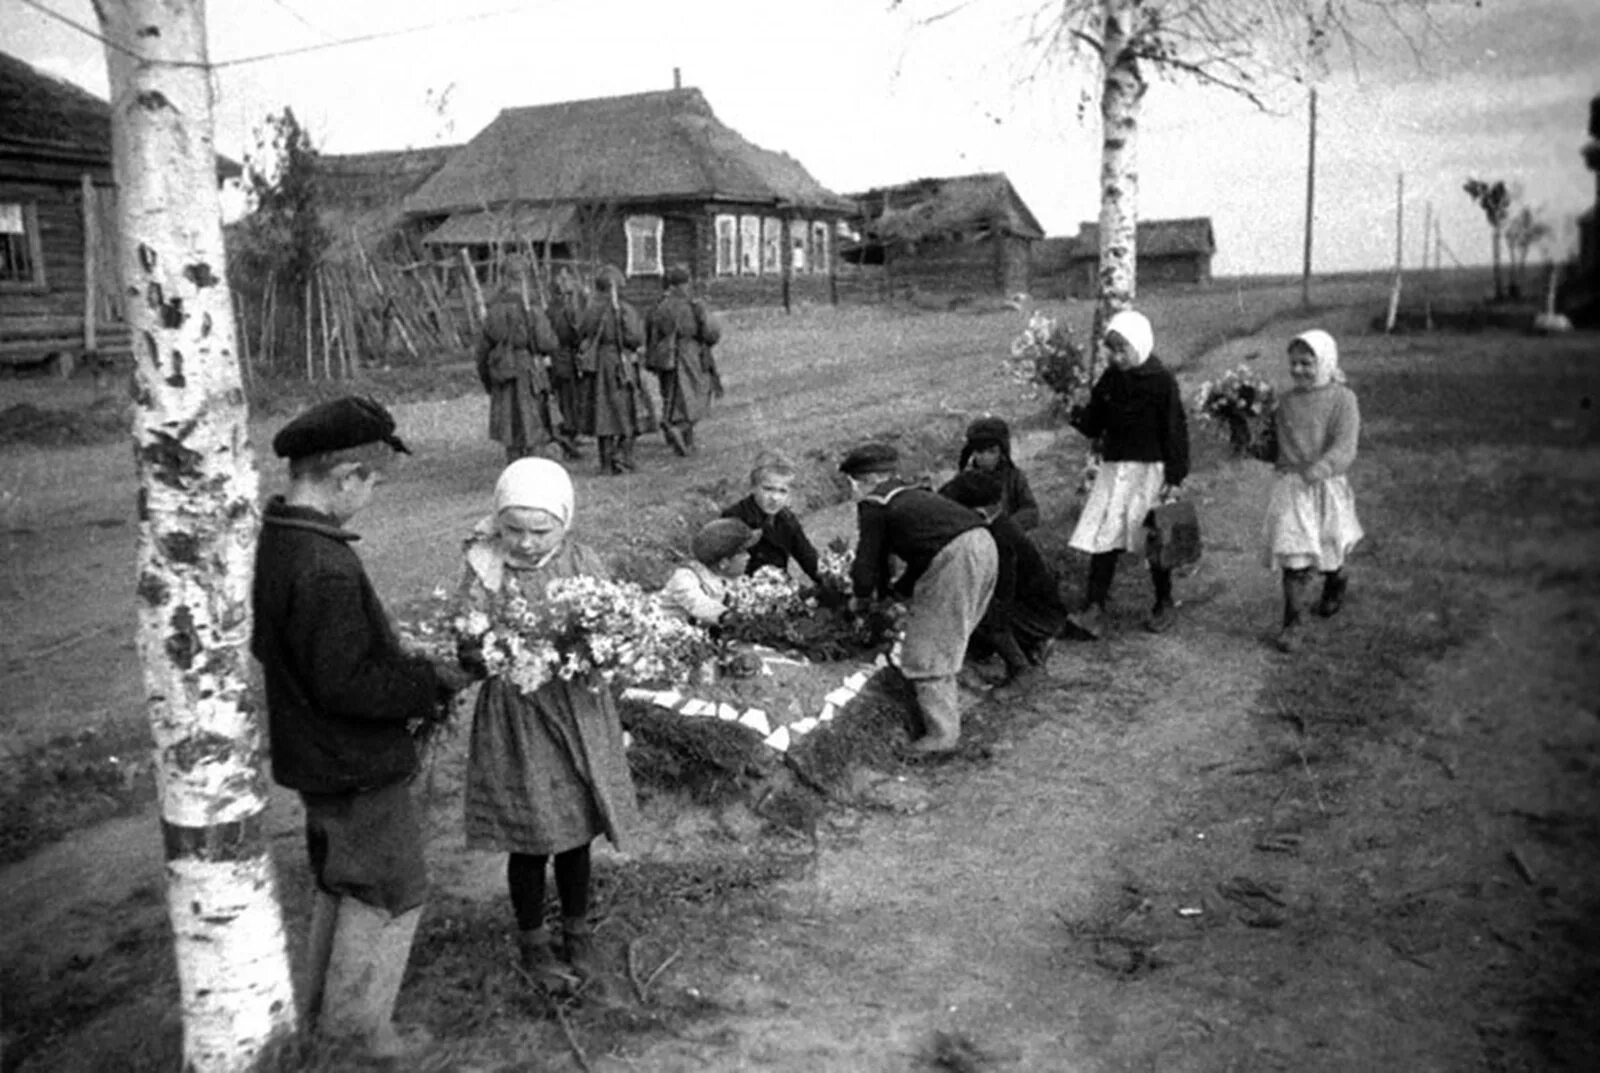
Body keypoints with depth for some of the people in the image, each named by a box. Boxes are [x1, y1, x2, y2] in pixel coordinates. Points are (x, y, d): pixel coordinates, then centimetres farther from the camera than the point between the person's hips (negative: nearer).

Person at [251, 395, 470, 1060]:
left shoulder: (268, 541, 1)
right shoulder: (324, 569, -31)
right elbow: (347, 684, -29)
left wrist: (408, 672, 10)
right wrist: (432, 682, -16)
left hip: (316, 754, 10)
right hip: (357, 767, -9)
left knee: (341, 880, 26)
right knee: (393, 891, 10)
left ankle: (322, 1004, 42)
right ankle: (357, 1023, 25)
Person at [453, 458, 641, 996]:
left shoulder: (583, 565, -5)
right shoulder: (484, 570, -10)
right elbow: (468, 650, -10)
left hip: (579, 712, 2)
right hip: (515, 716, -2)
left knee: (576, 829, 15)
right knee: (530, 839, 7)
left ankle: (577, 930, 37)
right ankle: (533, 942, 31)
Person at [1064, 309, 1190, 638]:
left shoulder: (1161, 381, -9)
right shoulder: (1109, 380, 6)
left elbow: (1176, 431, -9)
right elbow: (1094, 426, 10)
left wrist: (1174, 478, -12)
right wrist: (1076, 414, -12)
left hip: (1150, 470, -5)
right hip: (1114, 469, 5)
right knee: (1102, 538, -4)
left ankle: (1165, 605, 24)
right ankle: (1094, 611, -5)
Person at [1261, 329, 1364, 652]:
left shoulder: (1342, 399, -8)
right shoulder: (1286, 401, 5)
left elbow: (1344, 448, -19)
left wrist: (1322, 468, -36)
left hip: (1327, 488, -2)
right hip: (1290, 486, 2)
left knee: (1329, 551, 17)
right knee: (1294, 557, -6)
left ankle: (1336, 585, 51)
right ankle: (1292, 624, 1)